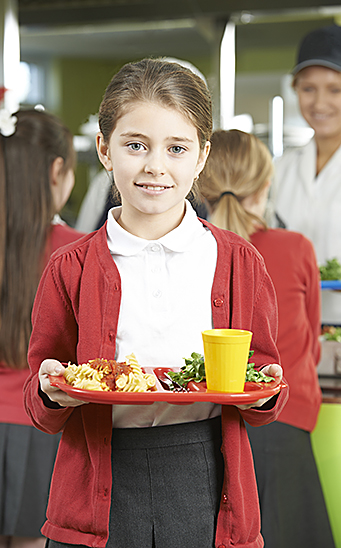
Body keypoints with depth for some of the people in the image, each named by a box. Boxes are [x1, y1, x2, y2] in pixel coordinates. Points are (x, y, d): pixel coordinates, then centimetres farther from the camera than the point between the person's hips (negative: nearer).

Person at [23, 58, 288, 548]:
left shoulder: (239, 262, 2)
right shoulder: (71, 269, 1)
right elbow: (42, 412, 5)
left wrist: (264, 393, -13)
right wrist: (50, 392, -17)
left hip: (206, 491, 0)